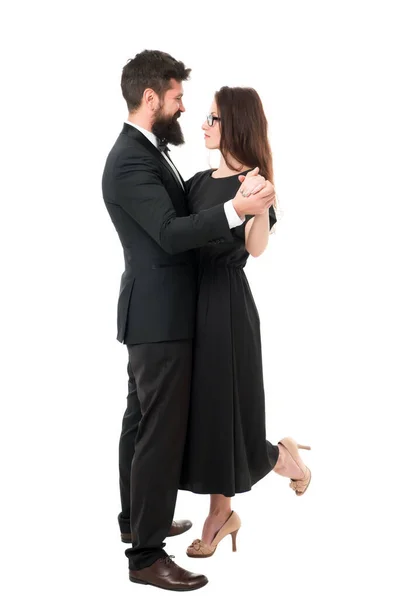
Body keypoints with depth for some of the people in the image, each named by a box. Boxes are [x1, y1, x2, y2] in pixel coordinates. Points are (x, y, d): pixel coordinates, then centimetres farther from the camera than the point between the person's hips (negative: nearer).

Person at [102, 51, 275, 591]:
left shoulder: (147, 152, 14)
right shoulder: (130, 161, -19)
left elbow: (180, 212, 14)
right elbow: (170, 233, -28)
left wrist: (233, 195, 8)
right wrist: (237, 209, -35)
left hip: (156, 313, 11)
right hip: (160, 316, -11)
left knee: (141, 420, 19)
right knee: (162, 432, -6)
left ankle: (136, 519, 35)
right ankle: (146, 555, 3)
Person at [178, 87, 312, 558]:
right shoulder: (200, 180, 9)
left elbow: (256, 246, -26)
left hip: (226, 304, -7)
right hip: (193, 301, 7)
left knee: (224, 407, 2)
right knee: (203, 407, 11)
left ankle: (284, 456, 32)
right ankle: (220, 513, 25)